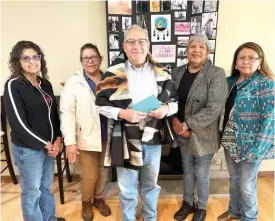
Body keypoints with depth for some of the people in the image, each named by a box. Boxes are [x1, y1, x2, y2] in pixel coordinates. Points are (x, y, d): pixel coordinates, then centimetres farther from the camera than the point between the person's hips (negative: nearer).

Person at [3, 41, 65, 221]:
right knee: (32, 192, 9)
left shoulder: (45, 84, 7)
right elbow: (18, 123, -17)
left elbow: (54, 113, 10)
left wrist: (57, 139, -3)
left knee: (46, 188, 20)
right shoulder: (13, 85, -13)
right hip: (27, 148, -6)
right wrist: (44, 144, -13)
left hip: (49, 145, 6)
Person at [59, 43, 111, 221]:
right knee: (90, 175, 8)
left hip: (107, 136, 3)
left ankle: (99, 198, 44)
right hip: (86, 138, -3)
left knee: (103, 171, 19)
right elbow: (67, 112, -12)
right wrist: (70, 141, -18)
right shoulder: (73, 82, -8)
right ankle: (86, 202, 38)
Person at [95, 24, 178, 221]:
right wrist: (122, 113, -19)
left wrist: (166, 108, -15)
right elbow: (100, 104, -3)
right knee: (127, 189, 14)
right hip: (125, 141, -2)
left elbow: (175, 101, 8)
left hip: (153, 140, 3)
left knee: (151, 185, 23)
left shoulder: (162, 73, 1)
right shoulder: (114, 73, -6)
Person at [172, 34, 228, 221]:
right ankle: (188, 203, 44)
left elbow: (215, 108, -22)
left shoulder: (216, 74, -14)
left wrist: (187, 125, -20)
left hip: (203, 135, -4)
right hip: (182, 134, 4)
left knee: (201, 174, 13)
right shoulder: (178, 72, 2)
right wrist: (175, 121, -10)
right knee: (187, 171, 21)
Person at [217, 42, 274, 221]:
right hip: (231, 142, 6)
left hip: (249, 145, -5)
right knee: (234, 179, 21)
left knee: (247, 186, 10)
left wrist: (257, 149, -21)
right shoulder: (230, 81, 5)